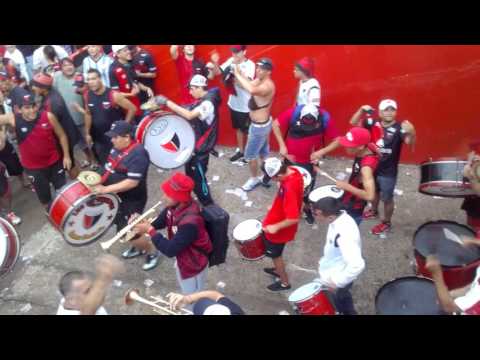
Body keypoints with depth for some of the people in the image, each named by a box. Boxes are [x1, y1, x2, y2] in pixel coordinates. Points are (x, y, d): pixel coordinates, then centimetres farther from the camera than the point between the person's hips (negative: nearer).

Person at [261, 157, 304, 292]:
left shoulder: (289, 189, -40)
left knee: (275, 255, 16)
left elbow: (294, 218, -37)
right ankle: (278, 269, 55)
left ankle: (284, 282, 38)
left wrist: (276, 227, -25)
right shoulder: (293, 171, -13)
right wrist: (276, 206, 7)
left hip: (277, 229, -8)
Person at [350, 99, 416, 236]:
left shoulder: (399, 128, -21)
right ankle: (373, 211, 55)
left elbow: (410, 142, -35)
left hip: (388, 172, -5)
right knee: (374, 192, 29)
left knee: (387, 198, 12)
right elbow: (354, 123, -5)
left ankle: (386, 223, 32)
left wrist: (411, 132, -56)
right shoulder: (373, 123, -7)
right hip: (372, 167, 5)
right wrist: (361, 110, -20)